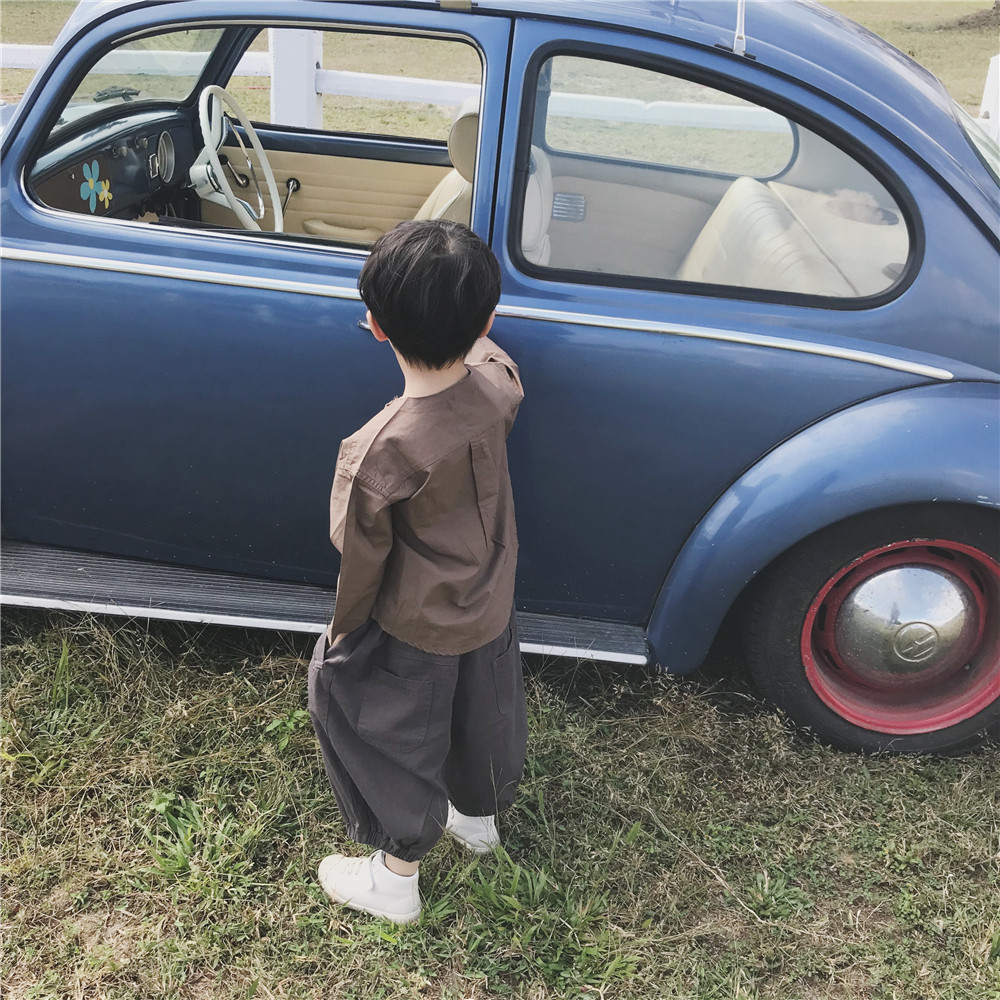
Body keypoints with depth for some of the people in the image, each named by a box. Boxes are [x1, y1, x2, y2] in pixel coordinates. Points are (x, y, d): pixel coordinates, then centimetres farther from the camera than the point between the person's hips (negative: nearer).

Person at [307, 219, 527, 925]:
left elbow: (362, 564, -20)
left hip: (415, 630, -5)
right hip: (492, 604, 6)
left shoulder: (376, 455, -36)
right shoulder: (499, 384, -22)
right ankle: (481, 816, 58)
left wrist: (342, 633, -2)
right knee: (484, 711, 29)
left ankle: (395, 879, 41)